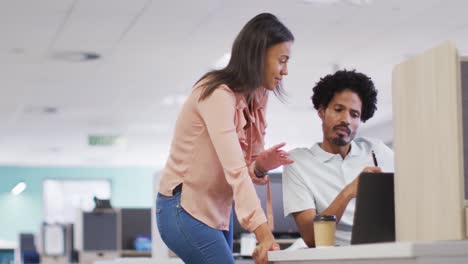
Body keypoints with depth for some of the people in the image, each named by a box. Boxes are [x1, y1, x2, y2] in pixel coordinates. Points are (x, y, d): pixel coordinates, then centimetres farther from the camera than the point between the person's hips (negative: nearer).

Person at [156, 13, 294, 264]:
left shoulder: (253, 99, 6)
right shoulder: (218, 94, -21)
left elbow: (242, 167, 7)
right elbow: (234, 170, -32)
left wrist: (261, 166, -17)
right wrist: (264, 233, -40)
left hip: (217, 211, 9)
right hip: (184, 208, -9)